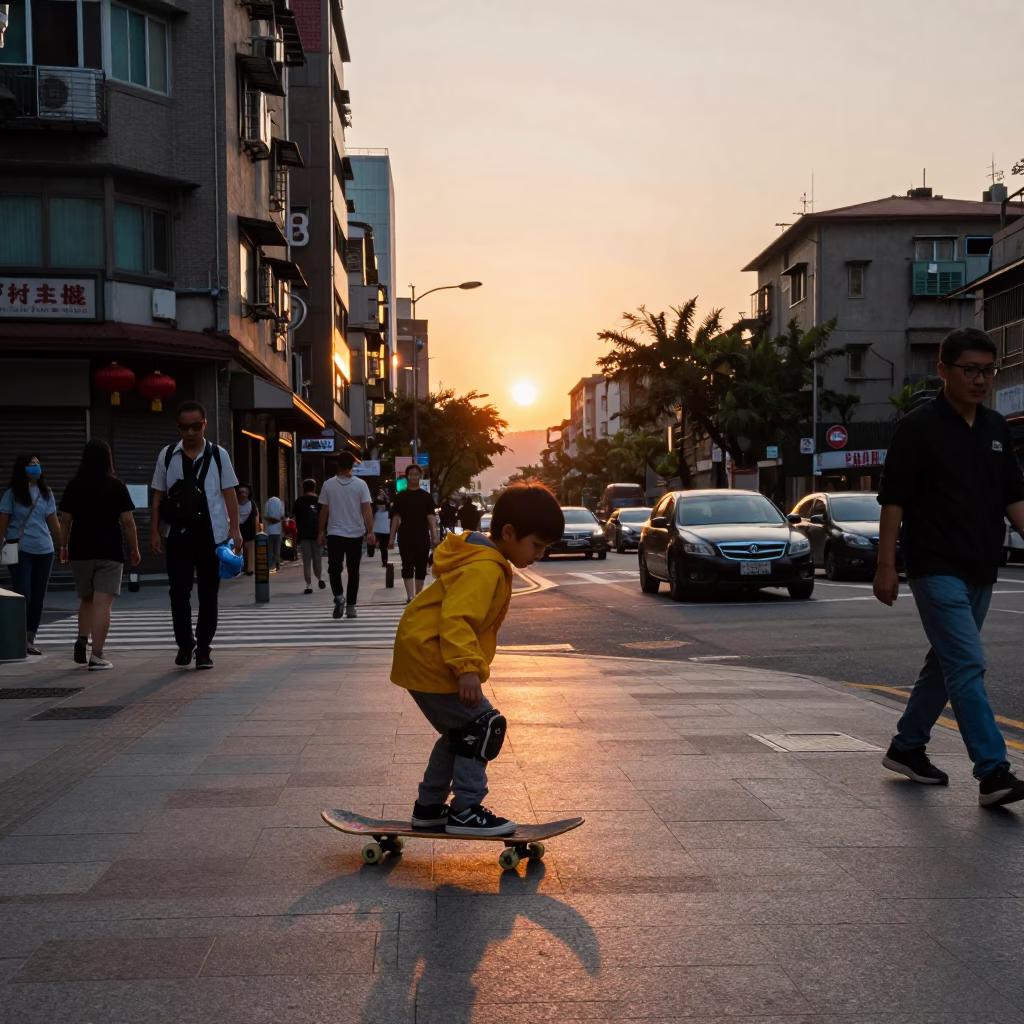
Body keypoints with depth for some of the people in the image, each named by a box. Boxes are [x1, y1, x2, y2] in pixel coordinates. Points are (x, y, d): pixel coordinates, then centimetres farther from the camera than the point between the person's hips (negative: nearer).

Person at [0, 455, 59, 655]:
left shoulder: (46, 493, 10)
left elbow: (53, 523, 12)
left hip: (44, 550, 4)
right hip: (20, 551, -4)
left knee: (38, 597, 6)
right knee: (23, 595, -6)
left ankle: (30, 639, 13)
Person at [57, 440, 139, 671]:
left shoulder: (73, 486, 3)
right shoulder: (116, 487, -4)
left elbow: (65, 520, 5)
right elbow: (127, 521, -5)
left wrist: (63, 546, 17)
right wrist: (134, 548, 5)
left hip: (80, 552, 3)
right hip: (109, 552, -3)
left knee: (86, 600, 21)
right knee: (102, 603, -5)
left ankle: (82, 641, 3)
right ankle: (97, 656, -9)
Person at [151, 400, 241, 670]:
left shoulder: (218, 455, 3)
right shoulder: (167, 455, 5)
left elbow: (229, 493, 3)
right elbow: (158, 496, 7)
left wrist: (235, 529, -4)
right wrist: (155, 531, 1)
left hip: (211, 534, 0)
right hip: (177, 534, 1)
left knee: (209, 593, 4)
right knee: (179, 591, 0)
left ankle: (203, 648, 14)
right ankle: (184, 643, 19)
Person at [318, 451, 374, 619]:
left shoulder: (328, 484, -2)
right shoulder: (360, 484, -4)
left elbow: (324, 511, 2)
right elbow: (366, 510, -7)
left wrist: (321, 531, 11)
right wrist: (370, 531, -2)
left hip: (335, 534, -1)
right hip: (356, 534, 1)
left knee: (334, 567, 3)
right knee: (353, 571, 7)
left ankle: (338, 596, -16)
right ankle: (350, 606, 8)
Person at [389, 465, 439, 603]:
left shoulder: (426, 497, 7)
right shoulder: (400, 496, 5)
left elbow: (431, 517, 4)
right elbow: (396, 518, 6)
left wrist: (434, 536, -5)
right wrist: (391, 538, 2)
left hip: (422, 537, 1)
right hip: (405, 537, -1)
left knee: (421, 566, 7)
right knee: (407, 566, -8)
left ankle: (418, 595, 18)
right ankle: (410, 596, -13)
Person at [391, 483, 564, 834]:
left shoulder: (490, 563, 13)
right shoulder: (485, 569, -20)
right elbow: (455, 618, -31)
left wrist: (469, 665, 23)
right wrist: (468, 668, -36)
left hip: (423, 659, 11)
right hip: (431, 661, -11)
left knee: (462, 732, 19)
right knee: (482, 728, -6)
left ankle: (429, 808, 27)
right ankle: (465, 812, 1)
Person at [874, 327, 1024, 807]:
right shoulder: (919, 427, -8)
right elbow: (893, 498, -9)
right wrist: (885, 564, -13)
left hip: (980, 571, 8)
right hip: (937, 569, -7)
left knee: (946, 664, 15)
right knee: (967, 666, -13)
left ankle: (906, 747, 29)